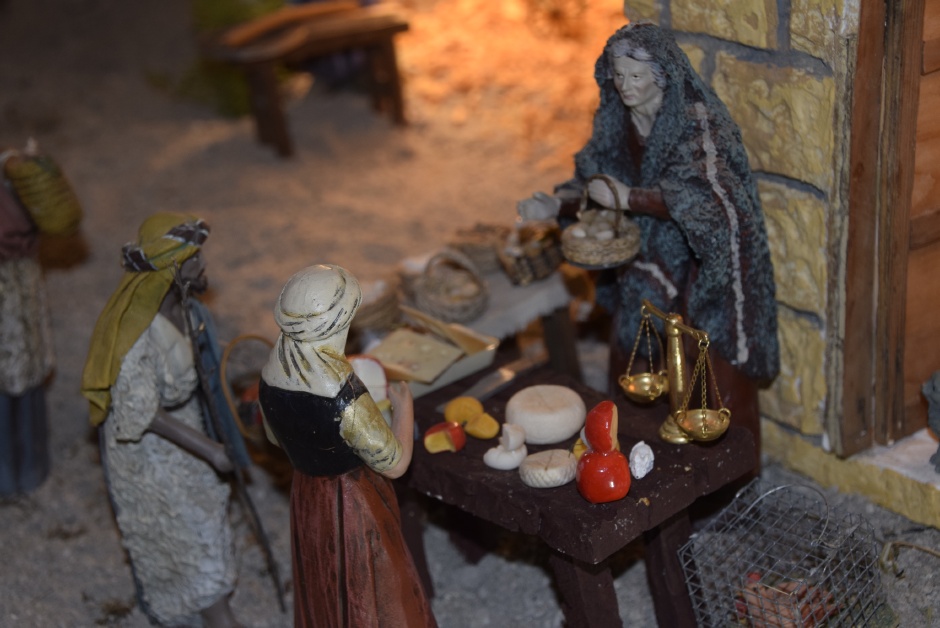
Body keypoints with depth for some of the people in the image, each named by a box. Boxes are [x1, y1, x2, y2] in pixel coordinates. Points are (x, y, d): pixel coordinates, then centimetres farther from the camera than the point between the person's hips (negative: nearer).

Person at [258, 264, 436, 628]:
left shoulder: (270, 378, -14)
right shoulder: (345, 397, -35)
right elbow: (395, 463, -21)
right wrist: (404, 403, -7)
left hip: (307, 498, 6)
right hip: (354, 505, -6)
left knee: (325, 590, 27)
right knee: (370, 593, 17)